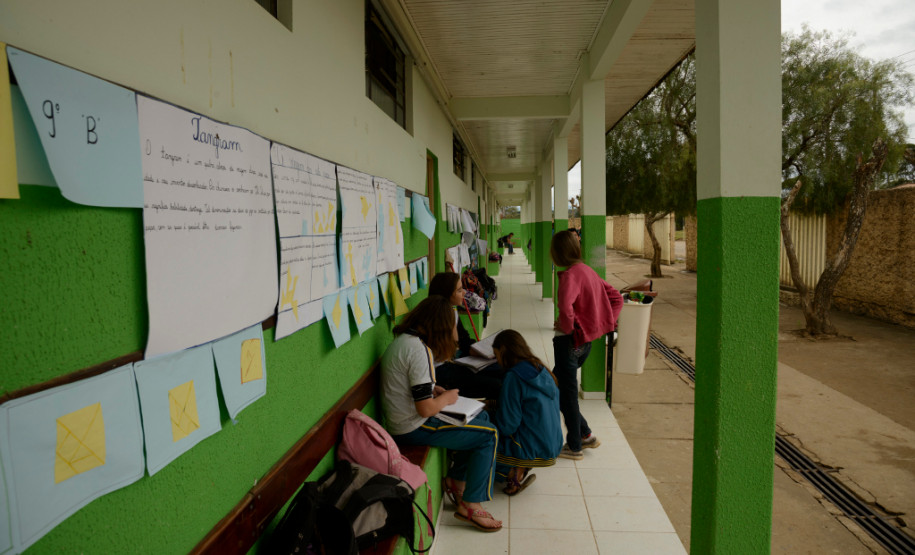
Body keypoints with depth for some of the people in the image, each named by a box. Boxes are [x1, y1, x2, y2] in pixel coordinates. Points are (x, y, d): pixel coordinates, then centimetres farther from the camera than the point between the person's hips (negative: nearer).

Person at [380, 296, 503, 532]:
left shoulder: (404, 339, 7)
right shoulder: (418, 350, -24)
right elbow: (426, 408, -26)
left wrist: (433, 389, 8)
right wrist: (447, 398, -7)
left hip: (401, 421, 10)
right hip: (412, 429, -10)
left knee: (481, 417, 17)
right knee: (489, 435, -6)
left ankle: (455, 479, 24)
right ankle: (470, 506, 1)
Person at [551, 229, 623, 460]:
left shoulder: (571, 274, -18)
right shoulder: (588, 271, 9)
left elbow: (565, 306, -36)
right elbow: (616, 298, 16)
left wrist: (566, 327, -19)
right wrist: (607, 323, 12)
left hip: (571, 341, -9)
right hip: (586, 339, 9)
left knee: (566, 394, 5)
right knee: (556, 386, 20)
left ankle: (574, 447, 18)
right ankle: (585, 435, 27)